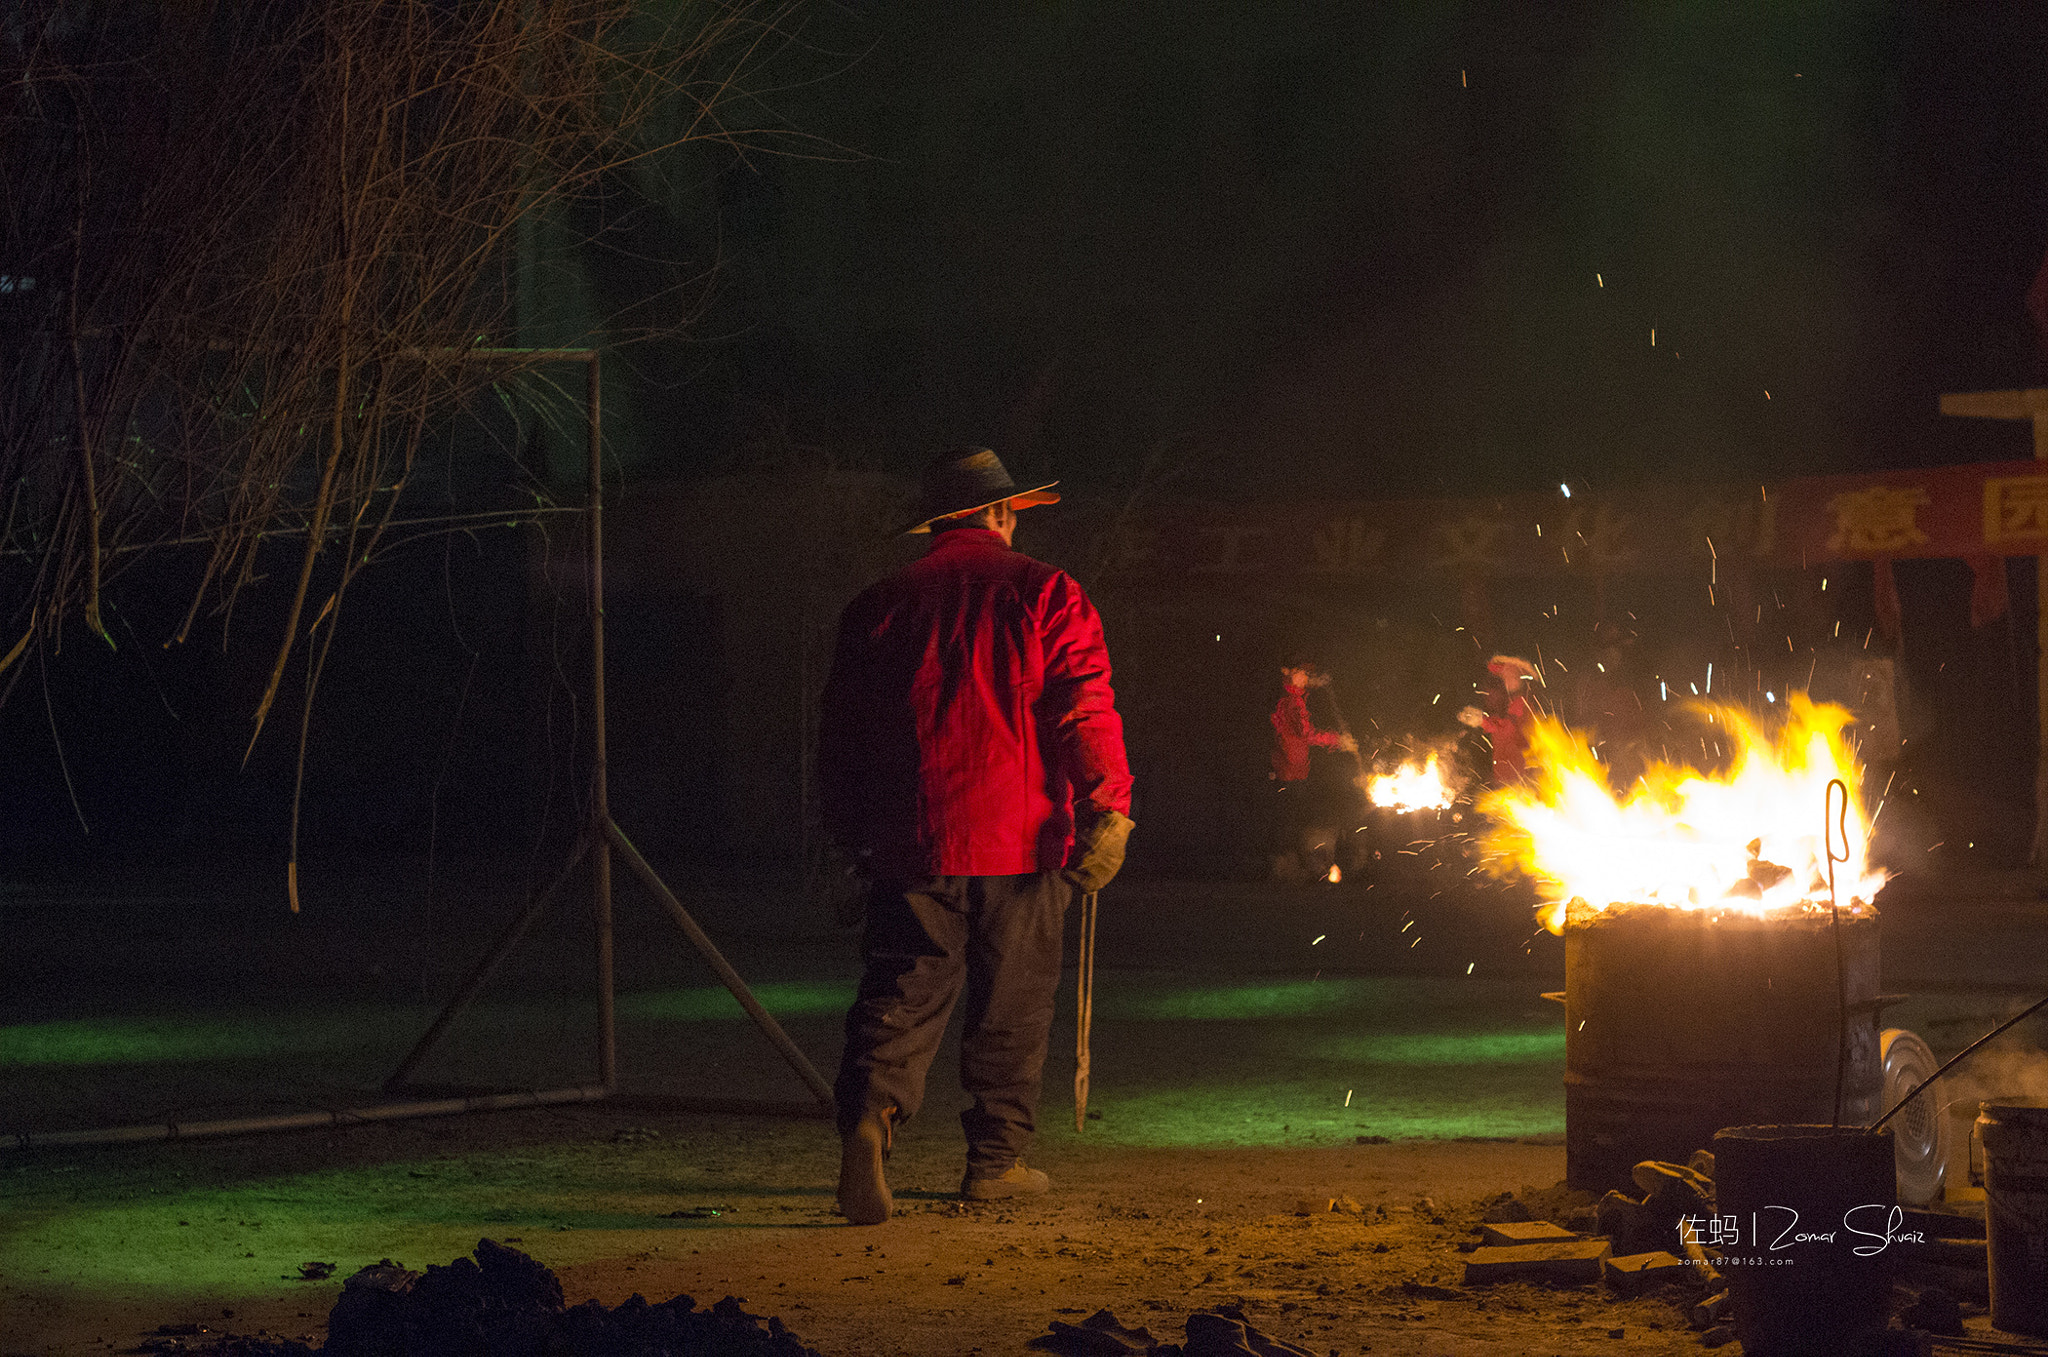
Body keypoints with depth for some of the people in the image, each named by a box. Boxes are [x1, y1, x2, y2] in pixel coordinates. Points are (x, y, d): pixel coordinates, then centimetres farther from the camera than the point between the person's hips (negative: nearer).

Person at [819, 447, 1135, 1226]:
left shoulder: (879, 606, 8)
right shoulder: (1046, 595, 0)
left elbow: (841, 732, 12)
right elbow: (1085, 712, -9)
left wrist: (850, 835, 22)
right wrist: (1107, 814, -8)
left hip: (911, 839, 2)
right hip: (1019, 838, -2)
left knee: (902, 990, 1)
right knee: (1011, 1005, 10)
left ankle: (870, 1112, -25)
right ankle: (995, 1160, 16)